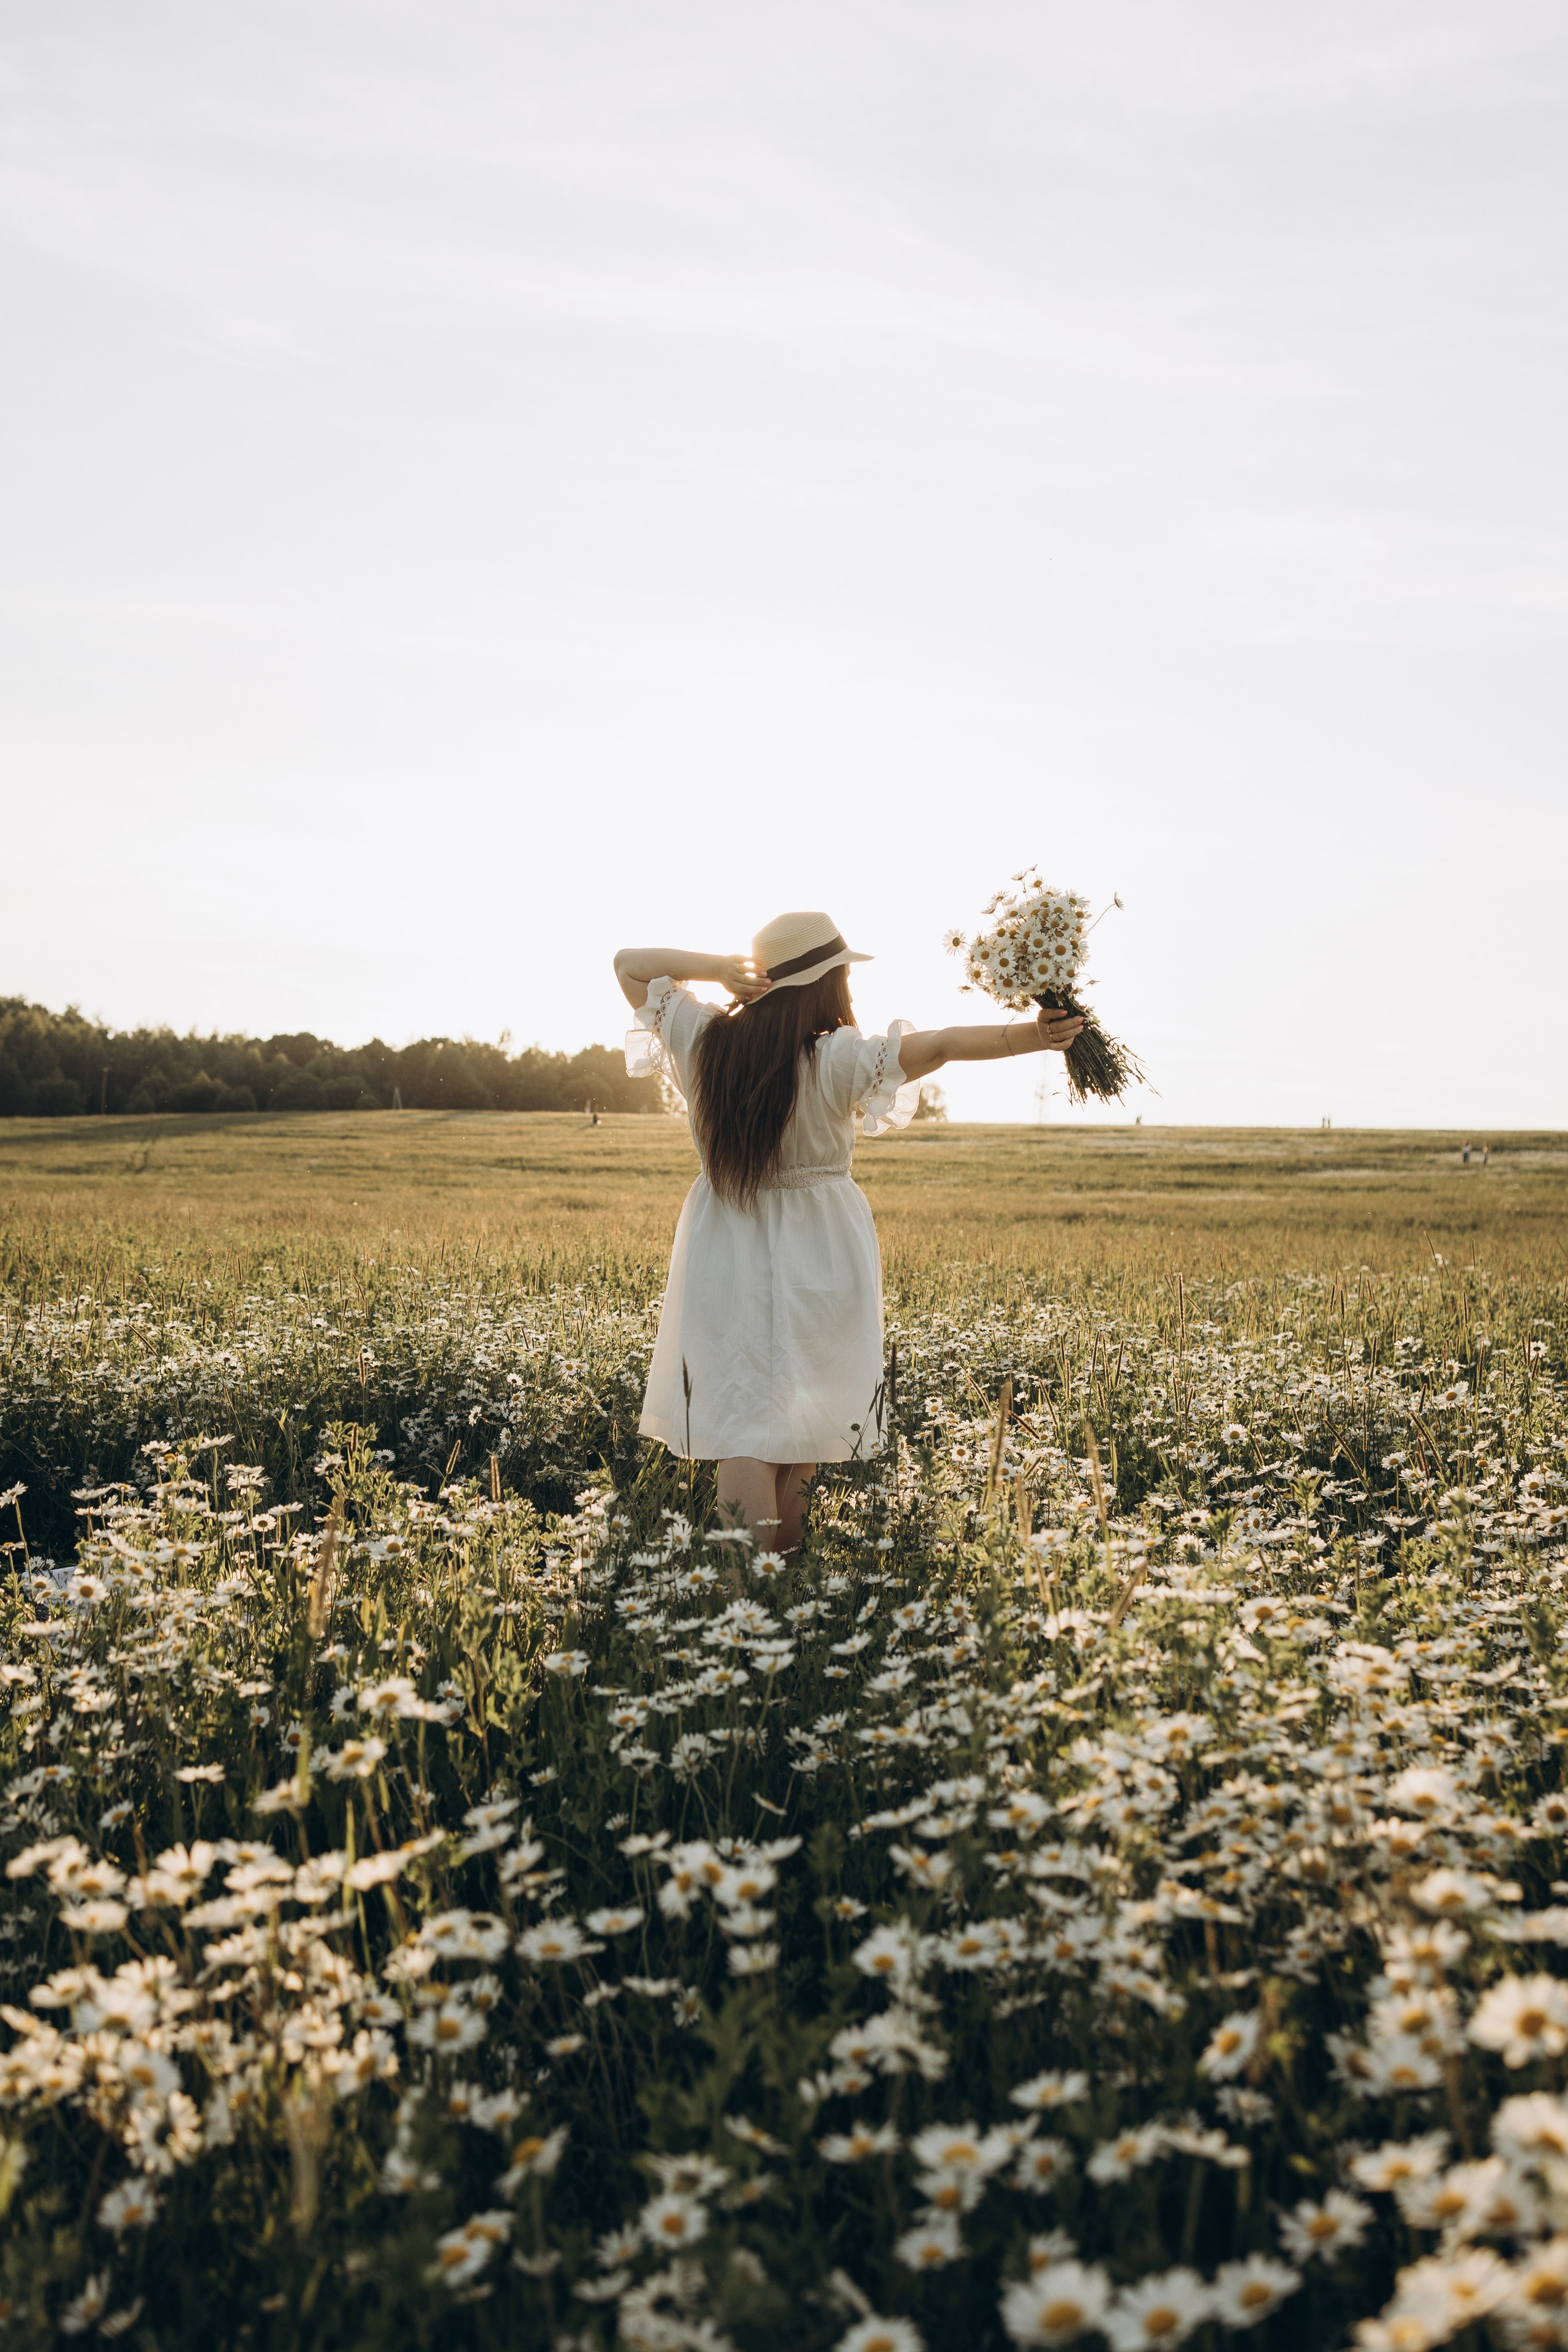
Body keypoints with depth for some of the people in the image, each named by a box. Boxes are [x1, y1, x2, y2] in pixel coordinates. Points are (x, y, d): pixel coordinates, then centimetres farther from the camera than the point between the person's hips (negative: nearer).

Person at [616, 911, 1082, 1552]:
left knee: (741, 1407, 4)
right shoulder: (836, 1060, -17)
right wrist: (1033, 1035, -23)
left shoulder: (703, 1040, -5)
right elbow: (939, 1046, -25)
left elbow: (629, 964, 6)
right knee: (807, 1401, 12)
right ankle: (785, 1559, 23)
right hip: (817, 1255, -3)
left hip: (725, 1253, 3)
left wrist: (717, 967, -8)